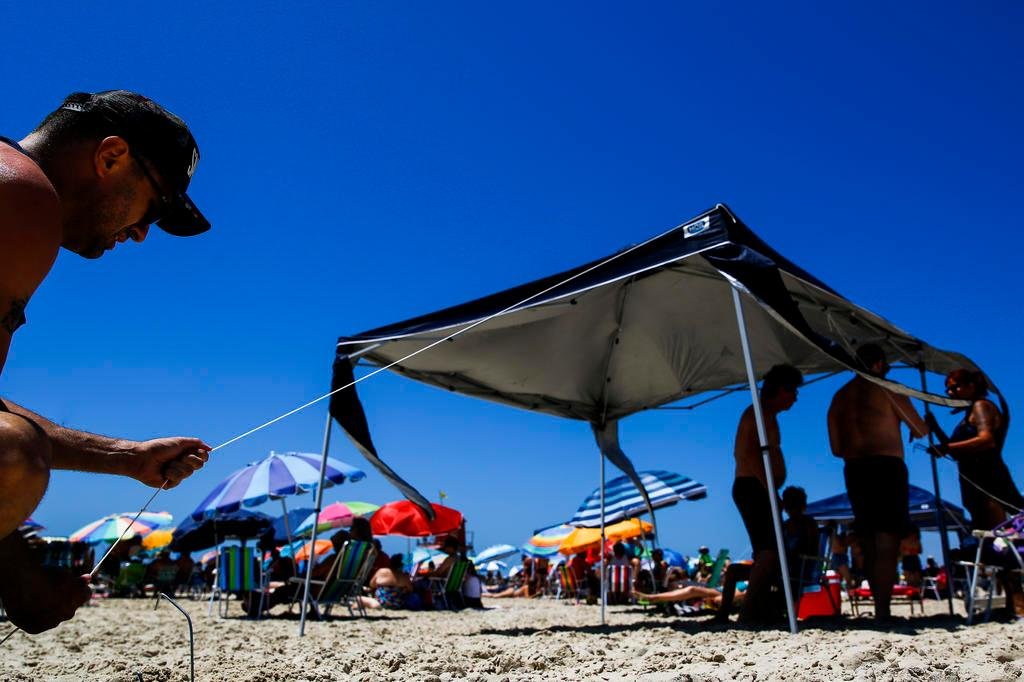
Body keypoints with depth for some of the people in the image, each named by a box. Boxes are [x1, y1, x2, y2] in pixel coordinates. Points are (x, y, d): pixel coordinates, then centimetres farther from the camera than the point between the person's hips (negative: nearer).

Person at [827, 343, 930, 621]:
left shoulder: (840, 396, 14)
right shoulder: (886, 388, -1)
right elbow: (921, 430, 2)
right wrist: (914, 430, 24)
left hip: (854, 471, 6)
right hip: (886, 467, -5)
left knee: (869, 546, 12)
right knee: (887, 545, -8)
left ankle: (880, 608, 17)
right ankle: (883, 611, -16)